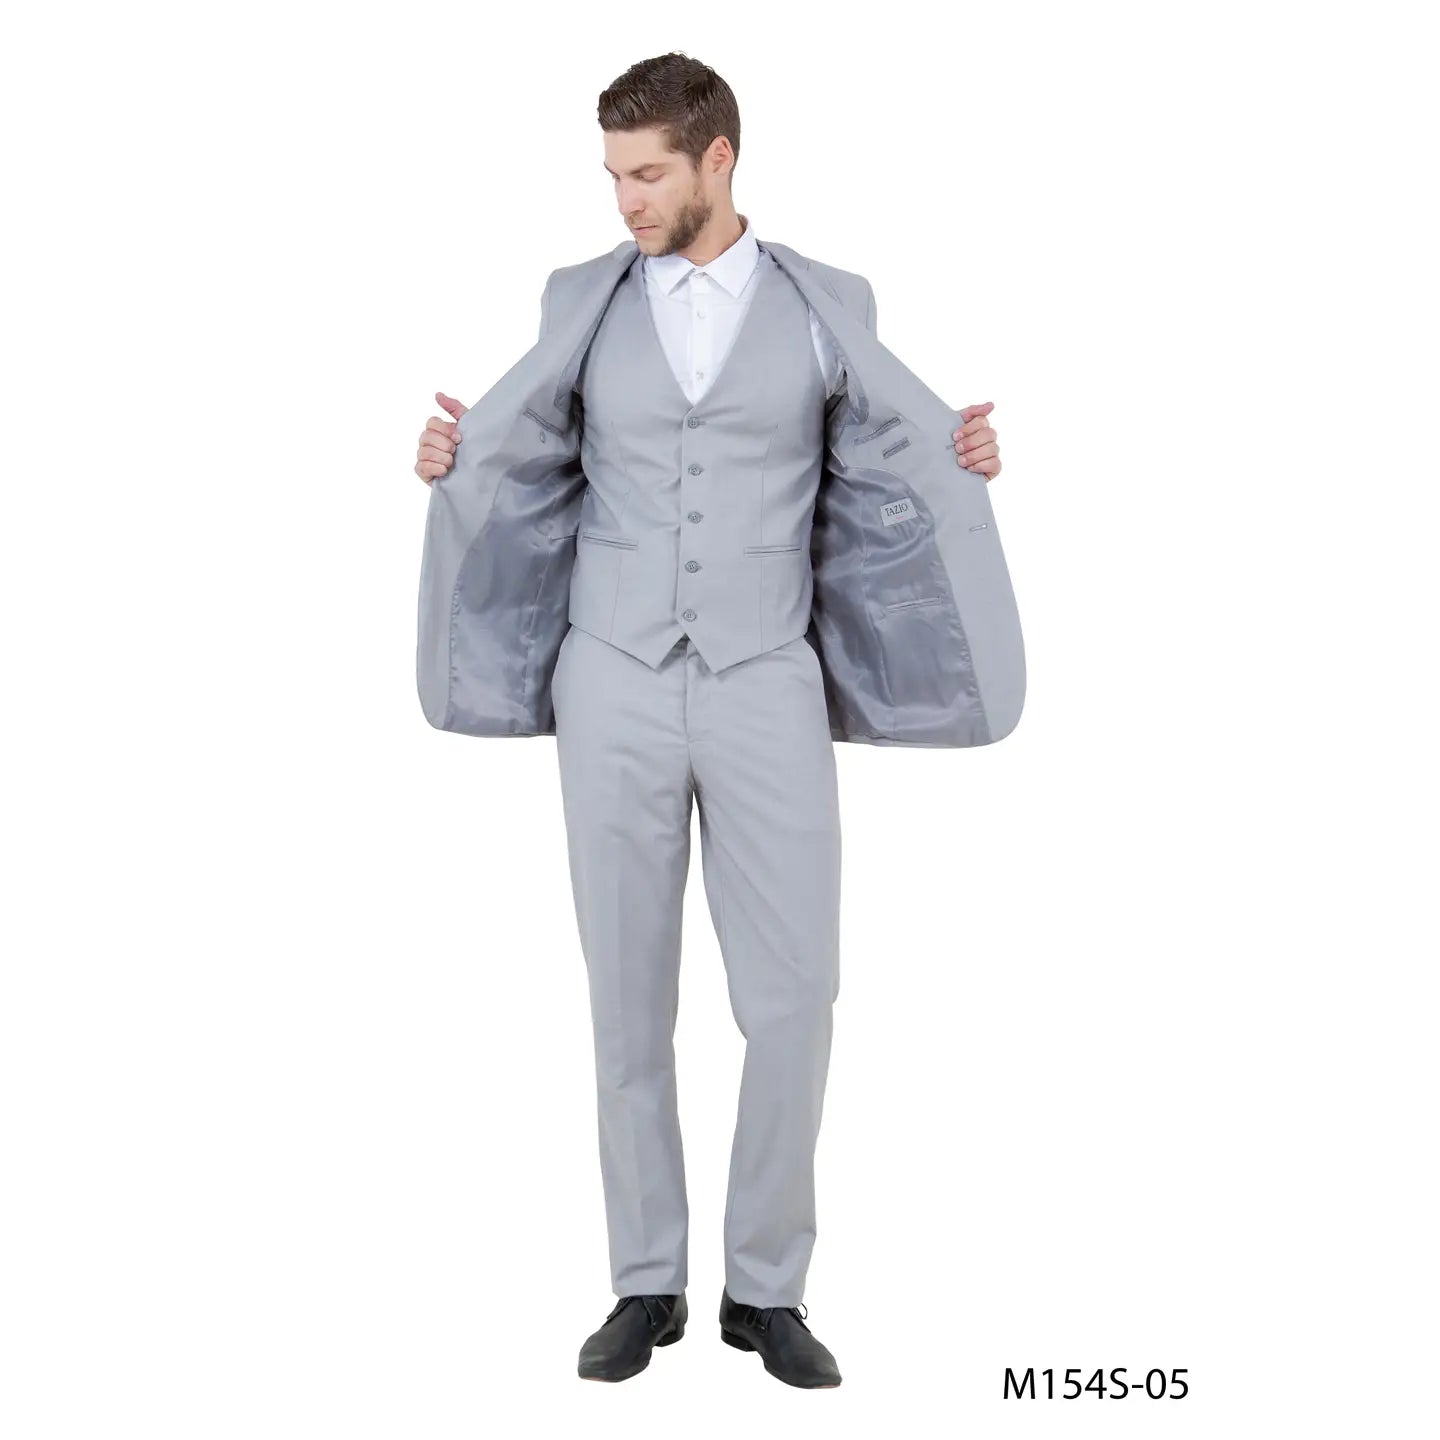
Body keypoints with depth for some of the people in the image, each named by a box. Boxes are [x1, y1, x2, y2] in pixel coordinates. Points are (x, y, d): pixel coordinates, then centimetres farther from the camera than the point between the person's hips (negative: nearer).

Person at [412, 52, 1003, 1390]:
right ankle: (647, 1283, 18)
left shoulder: (828, 304, 4)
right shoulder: (580, 301, 7)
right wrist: (457, 457, -3)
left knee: (792, 997, -4)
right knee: (629, 994, 5)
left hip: (765, 689, -1)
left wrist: (962, 458, -6)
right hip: (613, 685, 1)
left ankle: (766, 1288, 13)